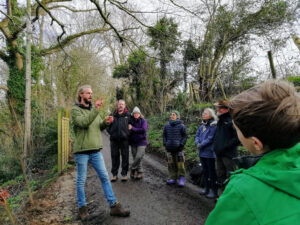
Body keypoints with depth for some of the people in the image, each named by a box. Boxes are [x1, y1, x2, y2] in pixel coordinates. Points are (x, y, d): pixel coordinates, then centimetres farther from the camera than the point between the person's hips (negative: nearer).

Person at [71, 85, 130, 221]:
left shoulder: (94, 109, 13)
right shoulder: (75, 110, -4)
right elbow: (83, 123, -23)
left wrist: (105, 122, -6)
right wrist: (96, 110, -27)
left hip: (96, 150, 5)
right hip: (82, 151, -5)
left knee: (105, 177, 4)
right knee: (81, 180, 7)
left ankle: (114, 206, 11)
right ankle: (82, 207, 25)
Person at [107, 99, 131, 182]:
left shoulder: (128, 115, 4)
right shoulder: (113, 115, 9)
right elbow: (108, 126, 17)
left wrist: (127, 134, 1)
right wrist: (111, 132, 6)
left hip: (124, 139, -2)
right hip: (114, 139, 2)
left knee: (125, 157, 3)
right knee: (114, 157, 7)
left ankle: (124, 174, 15)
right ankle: (114, 174, 18)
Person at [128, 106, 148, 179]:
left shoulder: (143, 121, -4)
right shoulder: (131, 121, 4)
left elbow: (143, 130, -18)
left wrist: (132, 128, -15)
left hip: (141, 142, -3)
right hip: (133, 142, 3)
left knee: (138, 157, -14)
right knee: (135, 158, 6)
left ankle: (132, 169, 10)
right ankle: (139, 172, 22)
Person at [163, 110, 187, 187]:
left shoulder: (181, 126, -3)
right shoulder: (167, 125, 7)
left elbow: (185, 136, 1)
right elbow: (164, 135, 15)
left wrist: (182, 144, -8)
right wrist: (165, 143, 5)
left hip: (178, 148, -4)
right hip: (169, 149, 4)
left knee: (180, 164, -2)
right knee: (171, 164, 9)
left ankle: (181, 179, 11)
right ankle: (173, 178, 22)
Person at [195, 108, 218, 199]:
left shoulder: (214, 126, -15)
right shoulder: (202, 125, 11)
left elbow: (211, 138, -20)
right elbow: (197, 135, 10)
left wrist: (202, 144, -16)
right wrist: (197, 142, -9)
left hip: (210, 153, -8)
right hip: (202, 152, 8)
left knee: (212, 172, 3)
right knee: (205, 171, 18)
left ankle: (214, 191, 15)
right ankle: (206, 188, 33)